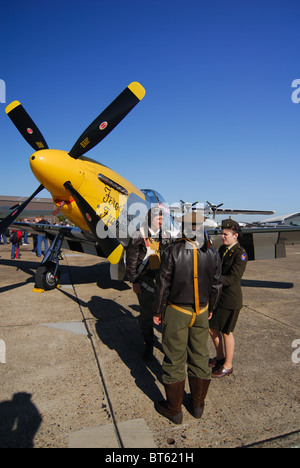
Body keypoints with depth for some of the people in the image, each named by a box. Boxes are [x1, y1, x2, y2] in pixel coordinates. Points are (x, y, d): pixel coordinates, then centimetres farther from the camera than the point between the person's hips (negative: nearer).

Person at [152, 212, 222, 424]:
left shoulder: (173, 252, -18)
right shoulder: (213, 254, -7)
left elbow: (163, 285, -14)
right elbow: (216, 286, 2)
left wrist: (157, 311, -1)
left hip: (176, 312, -3)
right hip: (201, 312, 4)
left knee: (175, 360, 10)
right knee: (199, 356, 18)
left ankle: (174, 409, 27)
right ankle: (198, 405, 36)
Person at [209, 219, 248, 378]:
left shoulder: (241, 254, -18)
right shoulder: (222, 249, 7)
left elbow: (232, 278, -24)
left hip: (230, 299, -8)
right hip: (217, 295, 8)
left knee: (226, 332, 7)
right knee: (212, 328, 16)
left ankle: (227, 365, 27)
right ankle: (220, 357, 39)